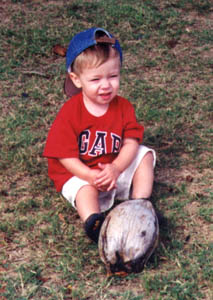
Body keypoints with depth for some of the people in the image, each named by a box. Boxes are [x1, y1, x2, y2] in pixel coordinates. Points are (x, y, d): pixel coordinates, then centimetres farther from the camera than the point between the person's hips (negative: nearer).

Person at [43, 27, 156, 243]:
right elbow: (65, 155, -18)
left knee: (145, 156, -7)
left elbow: (131, 142, -12)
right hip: (80, 174, -5)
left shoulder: (123, 107, -7)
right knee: (86, 189, -34)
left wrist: (116, 169, -32)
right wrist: (91, 176, -32)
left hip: (115, 168, 5)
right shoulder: (70, 113, -18)